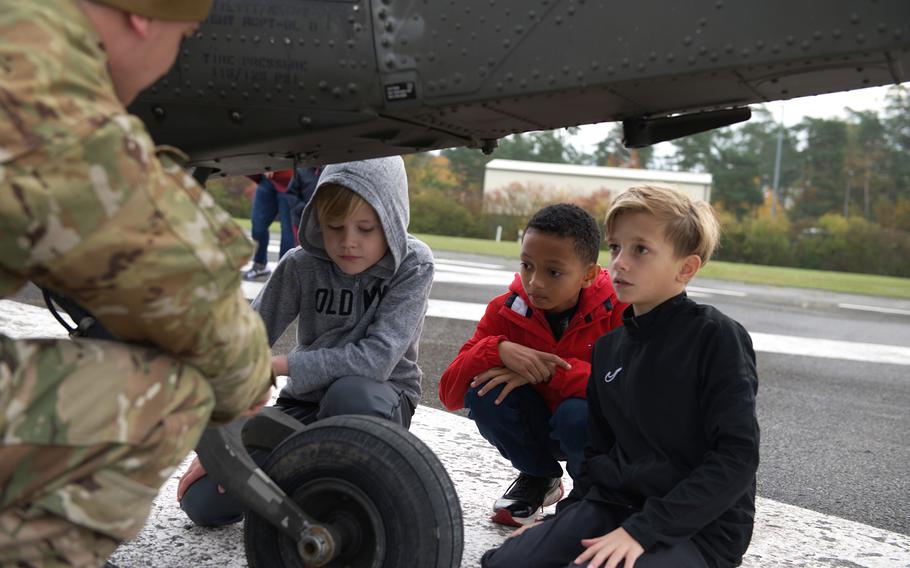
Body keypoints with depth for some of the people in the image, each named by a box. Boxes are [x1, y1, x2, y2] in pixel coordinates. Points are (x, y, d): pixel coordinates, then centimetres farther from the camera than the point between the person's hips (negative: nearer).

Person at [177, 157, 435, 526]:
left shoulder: (413, 265, -19)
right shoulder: (302, 264, -13)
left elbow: (377, 358, -30)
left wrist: (277, 365, -25)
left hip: (379, 401, -3)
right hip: (306, 400, 3)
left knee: (349, 392, -40)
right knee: (202, 501, -9)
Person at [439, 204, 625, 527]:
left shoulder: (619, 309, -20)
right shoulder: (507, 309, -12)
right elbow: (450, 394, -16)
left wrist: (552, 371, -38)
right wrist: (498, 350, -36)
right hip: (537, 425, 3)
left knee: (577, 414, -36)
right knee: (482, 391, -24)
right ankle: (540, 479, 3)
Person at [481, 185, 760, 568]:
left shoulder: (716, 337, -10)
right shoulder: (608, 345, 10)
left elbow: (736, 457, -16)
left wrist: (642, 529, -21)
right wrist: (567, 519, 8)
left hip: (697, 527, -5)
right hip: (613, 505, 5)